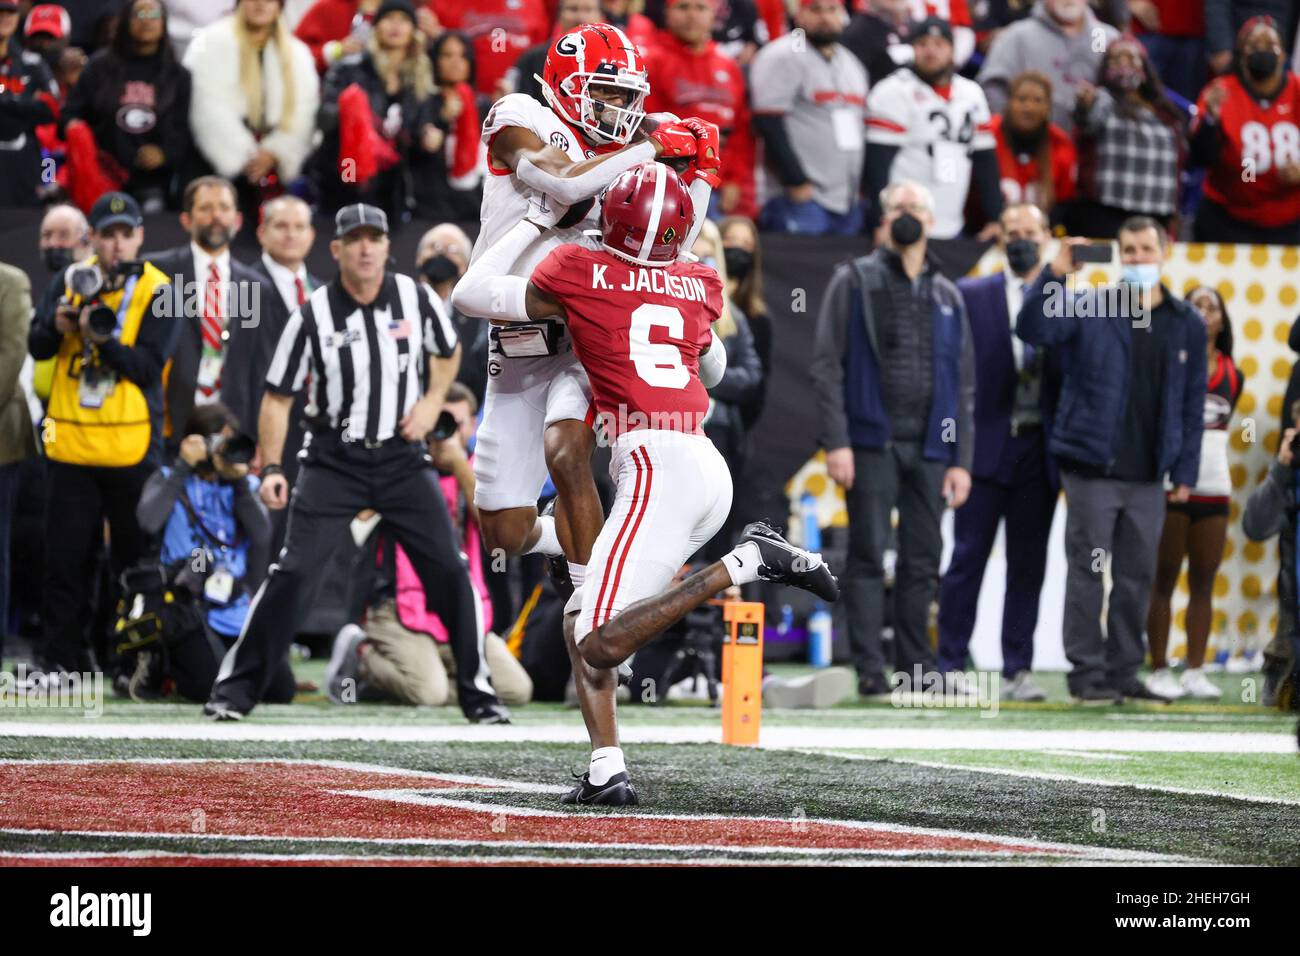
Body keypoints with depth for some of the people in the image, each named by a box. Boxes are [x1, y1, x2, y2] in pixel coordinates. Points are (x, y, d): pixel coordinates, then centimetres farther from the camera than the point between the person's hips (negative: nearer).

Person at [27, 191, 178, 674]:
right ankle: (62, 657, 9)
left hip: (131, 448, -2)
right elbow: (36, 347, 7)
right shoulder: (73, 279, 8)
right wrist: (58, 326, -14)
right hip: (70, 444, 2)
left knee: (136, 559, 3)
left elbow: (149, 366, -11)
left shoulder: (157, 291, -2)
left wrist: (103, 339, -25)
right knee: (66, 555, 3)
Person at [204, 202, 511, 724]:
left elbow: (448, 351, 17)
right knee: (291, 572, -12)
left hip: (402, 459, 2)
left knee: (449, 570, -4)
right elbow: (278, 397, -3)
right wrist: (271, 469, -12)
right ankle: (236, 688, -2)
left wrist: (432, 402, 0)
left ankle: (477, 691, 10)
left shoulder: (416, 299, -3)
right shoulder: (313, 316, -10)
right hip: (334, 461, -2)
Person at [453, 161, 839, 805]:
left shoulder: (576, 275, 3)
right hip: (709, 468, 7)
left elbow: (469, 295, 16)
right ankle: (607, 772, 2)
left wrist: (537, 221, 24)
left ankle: (743, 563, -20)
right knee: (583, 618, 14)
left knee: (600, 644, -17)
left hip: (655, 467, -7)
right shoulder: (697, 287, 17)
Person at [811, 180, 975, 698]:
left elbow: (963, 387, 16)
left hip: (929, 448, 4)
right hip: (871, 442, -3)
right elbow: (827, 365, -1)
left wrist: (960, 459, 7)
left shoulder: (947, 297, 16)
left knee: (923, 559, 4)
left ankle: (916, 668, 11)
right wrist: (836, 442, -11)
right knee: (868, 556, -5)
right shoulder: (854, 281, 5)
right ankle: (869, 670, -4)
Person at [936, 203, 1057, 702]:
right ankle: (950, 665, 2)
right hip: (986, 446, -2)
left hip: (1038, 450, 2)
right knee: (967, 559, -1)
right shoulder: (970, 296, 3)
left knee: (1028, 565, 5)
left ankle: (1018, 670, 10)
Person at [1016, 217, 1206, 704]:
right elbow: (1032, 329, -14)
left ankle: (1124, 672, 16)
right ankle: (1087, 672, 4)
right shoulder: (1088, 308, 1)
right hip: (1092, 470, -3)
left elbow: (1192, 404, 11)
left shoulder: (1187, 324, 10)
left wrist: (1184, 472, 7)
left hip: (1148, 476, 3)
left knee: (1137, 577, 7)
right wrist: (1054, 275, -24)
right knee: (1087, 572, -2)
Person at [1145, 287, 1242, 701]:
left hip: (1213, 486, 4)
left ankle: (1195, 672, 7)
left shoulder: (1232, 375, 10)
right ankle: (1159, 671, 1)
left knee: (1203, 581, 4)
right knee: (1164, 578, -1)